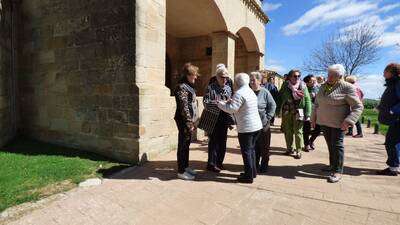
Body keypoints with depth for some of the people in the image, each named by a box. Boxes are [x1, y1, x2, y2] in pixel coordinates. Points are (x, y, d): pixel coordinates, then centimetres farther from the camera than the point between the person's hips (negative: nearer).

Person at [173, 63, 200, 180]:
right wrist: (189, 123, -19)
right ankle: (181, 171, 13)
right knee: (183, 145, 1)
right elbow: (184, 107, -20)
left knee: (186, 144, 17)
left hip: (189, 120, 9)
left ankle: (186, 166, 30)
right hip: (184, 121, -9)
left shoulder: (188, 86, 14)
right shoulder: (181, 87, -15)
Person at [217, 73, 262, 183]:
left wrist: (220, 103, -8)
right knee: (251, 149, 19)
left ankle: (248, 176, 11)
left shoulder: (239, 93, -17)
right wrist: (231, 102, 10)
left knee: (246, 151, 2)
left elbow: (231, 109, -21)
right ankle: (253, 172, 31)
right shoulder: (251, 91, 13)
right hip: (256, 125, 9)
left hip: (246, 128, -9)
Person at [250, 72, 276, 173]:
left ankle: (264, 165, 24)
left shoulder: (265, 92, -6)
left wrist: (268, 117, -7)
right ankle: (255, 165, 28)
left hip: (263, 124, -3)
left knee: (264, 146, 8)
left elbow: (273, 105, -1)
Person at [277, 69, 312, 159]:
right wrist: (278, 110, -2)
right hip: (286, 111, 2)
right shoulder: (285, 86, 0)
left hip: (298, 112, -2)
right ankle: (290, 148, 29)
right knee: (287, 131, 12)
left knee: (298, 132, 3)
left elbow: (307, 100, -5)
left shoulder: (303, 86, -3)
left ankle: (298, 151, 14)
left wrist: (308, 113, -11)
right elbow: (280, 97, 2)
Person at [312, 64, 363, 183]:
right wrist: (314, 117, 14)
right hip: (324, 122, 6)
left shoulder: (347, 88, -10)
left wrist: (349, 121, -23)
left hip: (338, 123, -6)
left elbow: (358, 106, -12)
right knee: (330, 145, 15)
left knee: (337, 145, -2)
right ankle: (332, 165, 29)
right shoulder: (323, 86, 8)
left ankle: (338, 171, 7)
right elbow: (317, 103, 18)